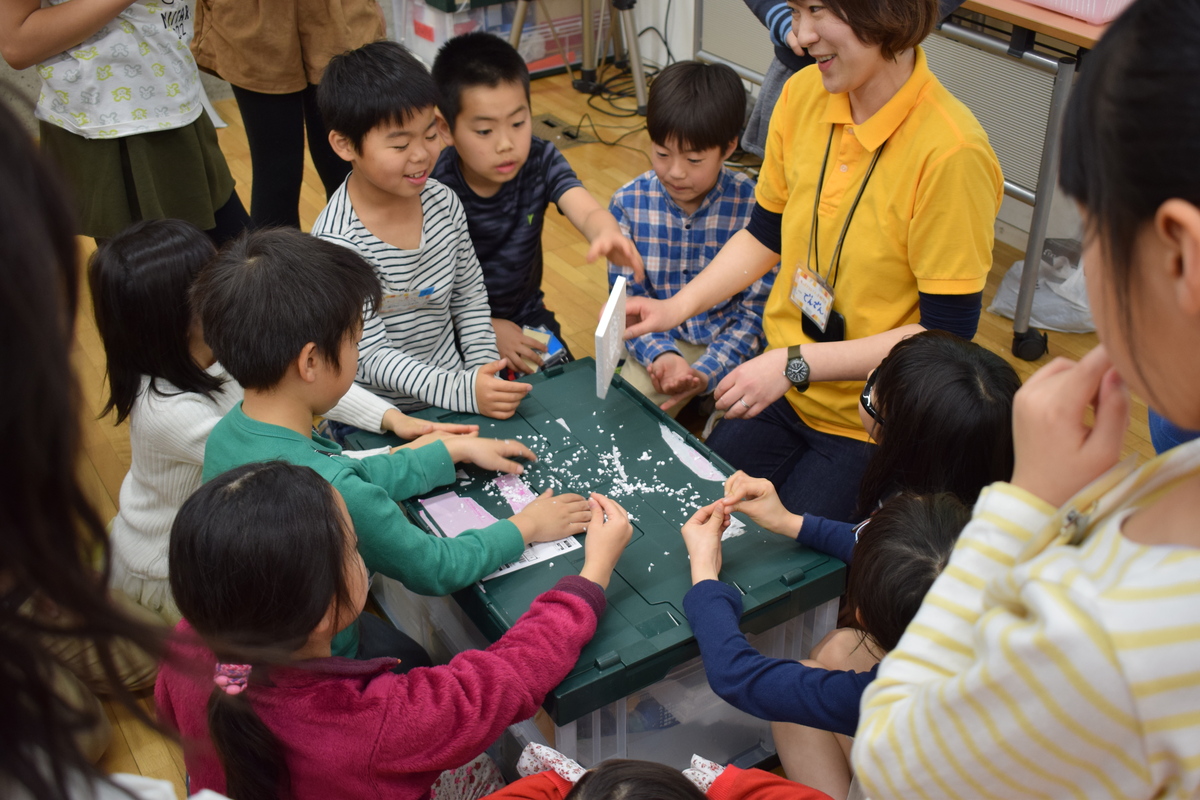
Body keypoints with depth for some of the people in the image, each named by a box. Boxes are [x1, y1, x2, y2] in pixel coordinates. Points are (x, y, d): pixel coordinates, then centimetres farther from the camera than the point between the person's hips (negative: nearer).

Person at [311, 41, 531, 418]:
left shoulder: (443, 202, -1)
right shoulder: (338, 242, -19)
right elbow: (371, 356, -18)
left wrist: (483, 371, -1)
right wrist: (462, 391, -27)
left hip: (450, 386, 5)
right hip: (377, 415, -5)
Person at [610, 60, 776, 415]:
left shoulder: (754, 207, -16)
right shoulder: (628, 203, -9)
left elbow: (757, 310, -10)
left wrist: (706, 372, -23)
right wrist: (661, 355, -24)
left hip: (732, 348, -1)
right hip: (659, 345, 2)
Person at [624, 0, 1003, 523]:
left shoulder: (952, 154, -25)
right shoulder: (803, 93, -6)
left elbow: (945, 336, -21)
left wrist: (797, 363, -24)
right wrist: (678, 307, -3)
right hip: (783, 388, 6)